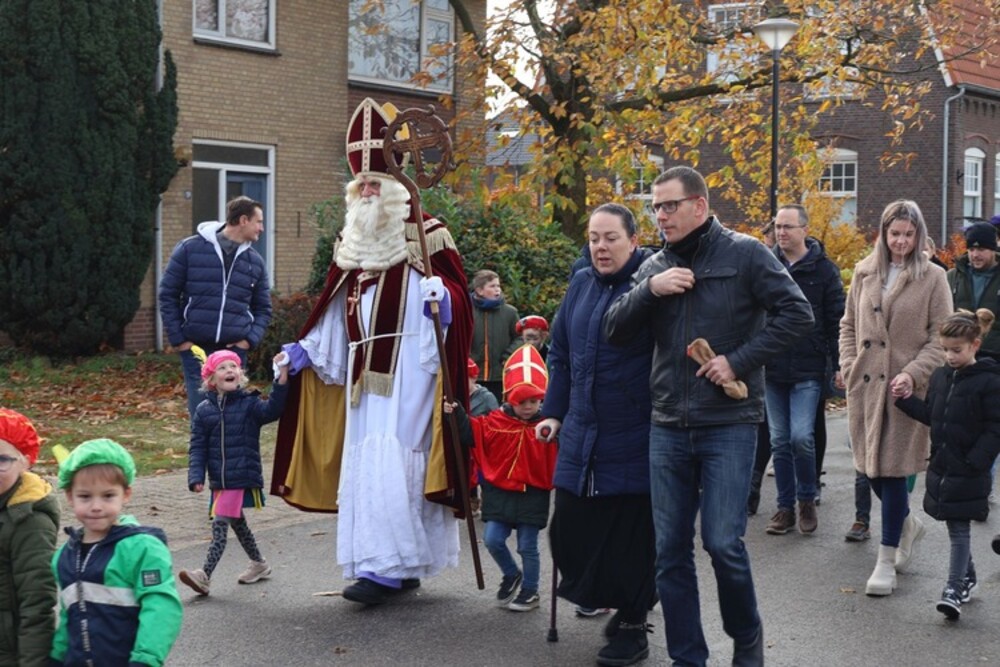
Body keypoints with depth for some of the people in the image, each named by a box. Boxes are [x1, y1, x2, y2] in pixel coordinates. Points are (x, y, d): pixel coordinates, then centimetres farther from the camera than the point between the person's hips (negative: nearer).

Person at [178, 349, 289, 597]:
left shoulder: (249, 404, -6)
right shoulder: (204, 411, 4)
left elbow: (272, 410, -25)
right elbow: (198, 447, 3)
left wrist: (282, 379, -37)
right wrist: (196, 477, -9)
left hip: (242, 477, -5)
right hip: (219, 481, 5)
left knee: (220, 525, -11)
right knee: (237, 522, 20)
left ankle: (205, 576, -9)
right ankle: (259, 564, 39)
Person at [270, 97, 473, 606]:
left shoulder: (427, 237, -2)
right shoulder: (351, 247, 16)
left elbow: (458, 295, -6)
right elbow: (336, 316, 17)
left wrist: (443, 299, -27)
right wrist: (305, 350, 8)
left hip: (409, 370, -7)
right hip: (363, 374, 7)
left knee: (390, 464, -12)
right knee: (368, 464, 6)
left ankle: (385, 568, -8)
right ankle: (406, 565, 15)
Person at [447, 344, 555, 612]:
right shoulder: (495, 422, -3)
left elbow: (559, 458, -7)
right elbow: (471, 433, -2)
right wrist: (457, 415, -15)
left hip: (532, 494, -2)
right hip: (499, 492, 2)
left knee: (527, 546, 5)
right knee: (492, 539, -1)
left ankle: (530, 590, 23)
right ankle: (511, 575, 26)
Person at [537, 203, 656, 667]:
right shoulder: (581, 283, 10)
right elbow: (561, 353, 17)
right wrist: (554, 411, 14)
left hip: (634, 437, -6)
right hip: (581, 432, 6)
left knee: (630, 533, 3)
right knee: (570, 527, 7)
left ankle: (632, 624, 20)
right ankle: (606, 595, 32)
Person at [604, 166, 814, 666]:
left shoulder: (744, 254, -2)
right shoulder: (655, 266, 11)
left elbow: (796, 313, -8)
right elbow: (614, 330, 6)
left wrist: (739, 361, -14)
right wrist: (650, 289, -10)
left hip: (729, 423, -4)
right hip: (668, 427, 5)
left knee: (723, 543, -8)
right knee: (670, 551, 6)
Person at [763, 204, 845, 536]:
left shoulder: (823, 269, -1)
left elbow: (836, 321, -1)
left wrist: (838, 365, -5)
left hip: (808, 371, -3)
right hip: (773, 370, 3)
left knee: (801, 436, -13)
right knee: (779, 441, 8)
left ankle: (807, 499, 9)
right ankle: (785, 506, 18)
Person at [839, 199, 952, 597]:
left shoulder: (932, 277, -1)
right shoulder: (865, 272, 9)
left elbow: (942, 338, -3)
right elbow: (849, 324, 15)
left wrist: (913, 373, -14)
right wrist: (848, 365, 3)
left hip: (905, 389, -4)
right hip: (865, 384, 4)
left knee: (893, 470, -3)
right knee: (869, 466, 9)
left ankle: (886, 561, 7)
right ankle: (907, 523, 38)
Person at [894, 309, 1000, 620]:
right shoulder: (940, 376, 8)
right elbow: (930, 415, 15)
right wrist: (905, 400, 1)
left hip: (968, 474, -6)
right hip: (941, 466, 6)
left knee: (959, 529, -4)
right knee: (955, 527, 17)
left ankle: (954, 589, 0)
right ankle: (968, 577, 34)